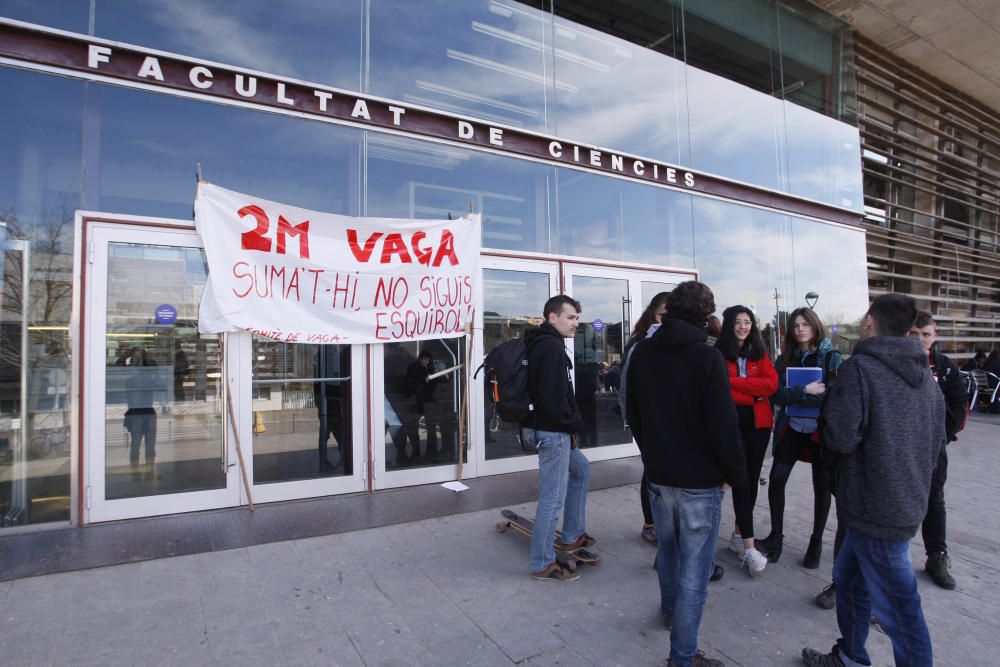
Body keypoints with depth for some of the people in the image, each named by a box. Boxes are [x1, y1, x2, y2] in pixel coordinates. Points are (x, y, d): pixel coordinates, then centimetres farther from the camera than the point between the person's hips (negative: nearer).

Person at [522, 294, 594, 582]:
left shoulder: (540, 343, 15)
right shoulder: (552, 346, -19)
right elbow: (554, 397, -26)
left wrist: (571, 424, 9)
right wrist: (575, 424, -10)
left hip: (543, 427, 11)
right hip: (551, 431, -11)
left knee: (580, 469, 27)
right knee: (553, 498, -1)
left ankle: (573, 536, 36)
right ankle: (543, 564, 13)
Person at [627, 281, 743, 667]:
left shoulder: (641, 353, 0)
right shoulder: (706, 357, -19)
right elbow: (723, 425, -18)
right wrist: (735, 473, -4)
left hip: (658, 473, 6)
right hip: (700, 478, -6)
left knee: (667, 549, 25)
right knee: (694, 567, 5)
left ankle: (670, 610, 48)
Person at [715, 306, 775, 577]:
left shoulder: (759, 353, 10)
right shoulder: (718, 354, -2)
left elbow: (772, 384, -5)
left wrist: (735, 382, -12)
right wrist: (754, 391, -9)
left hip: (758, 422, 4)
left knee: (752, 479, 9)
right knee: (741, 480, -7)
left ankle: (738, 535, 25)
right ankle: (749, 547, -5)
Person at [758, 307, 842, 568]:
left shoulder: (831, 357, -2)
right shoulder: (785, 359, 4)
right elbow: (776, 394, -6)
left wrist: (795, 395, -19)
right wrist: (805, 391, -19)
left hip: (822, 429, -2)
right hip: (792, 427, 2)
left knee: (821, 486, 9)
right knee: (776, 479, -5)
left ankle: (816, 542, 26)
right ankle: (776, 536, 13)